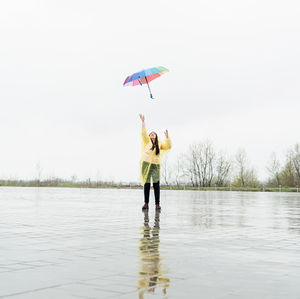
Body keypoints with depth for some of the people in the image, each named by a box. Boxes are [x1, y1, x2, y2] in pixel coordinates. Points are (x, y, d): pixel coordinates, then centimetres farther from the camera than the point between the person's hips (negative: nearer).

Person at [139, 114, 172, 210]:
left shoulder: (159, 144, 17)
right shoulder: (147, 141, 12)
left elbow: (168, 146, 8)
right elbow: (143, 133, 1)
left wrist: (167, 136, 0)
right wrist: (143, 122, -5)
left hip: (156, 165, 1)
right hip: (146, 164, -1)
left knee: (156, 184, -6)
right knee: (146, 184, 1)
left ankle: (157, 204, -5)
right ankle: (146, 203, 5)